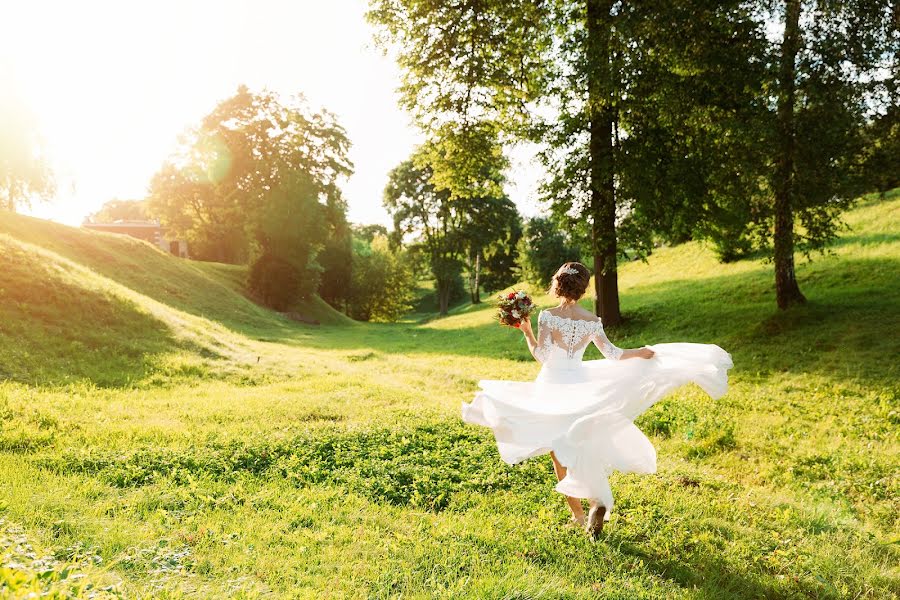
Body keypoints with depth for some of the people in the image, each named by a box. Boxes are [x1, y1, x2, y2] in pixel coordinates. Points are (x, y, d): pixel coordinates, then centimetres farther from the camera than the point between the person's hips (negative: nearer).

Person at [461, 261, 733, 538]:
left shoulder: (548, 315, -12)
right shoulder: (592, 321, -3)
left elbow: (542, 356, -16)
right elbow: (613, 354, -1)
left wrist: (526, 331, -5)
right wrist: (644, 352, 14)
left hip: (552, 385, -3)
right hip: (578, 384, 3)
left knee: (558, 451, 9)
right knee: (581, 448, 16)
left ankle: (578, 513, 12)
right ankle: (597, 501, -5)